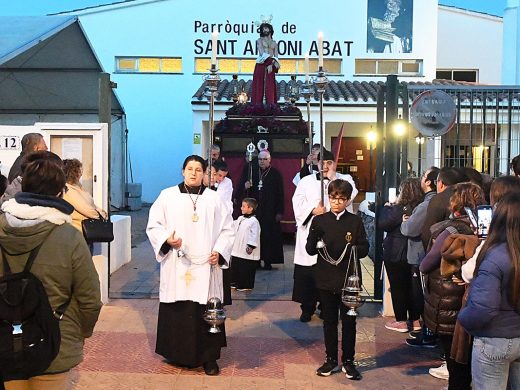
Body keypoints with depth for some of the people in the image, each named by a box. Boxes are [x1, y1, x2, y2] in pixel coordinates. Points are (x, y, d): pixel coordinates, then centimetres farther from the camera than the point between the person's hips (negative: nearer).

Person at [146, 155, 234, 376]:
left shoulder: (213, 199, 6)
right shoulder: (168, 196, 4)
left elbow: (227, 229, 8)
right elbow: (153, 225, 4)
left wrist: (219, 251, -6)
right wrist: (167, 240, -13)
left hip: (206, 266, 1)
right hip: (176, 266, 0)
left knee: (206, 312, 1)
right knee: (177, 312, 2)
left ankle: (208, 357, 11)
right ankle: (176, 353, 18)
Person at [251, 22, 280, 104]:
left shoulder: (274, 43, 17)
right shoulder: (259, 40, 8)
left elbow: (276, 56, 8)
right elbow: (262, 53, -7)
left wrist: (271, 64, -13)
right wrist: (272, 61, -17)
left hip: (271, 66, 3)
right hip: (261, 65, -2)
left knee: (270, 86, -4)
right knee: (259, 85, -6)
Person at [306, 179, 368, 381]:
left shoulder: (355, 221, 0)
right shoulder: (319, 221, 1)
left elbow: (364, 249, -1)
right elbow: (310, 250, -3)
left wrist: (351, 249, -22)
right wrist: (315, 242, -25)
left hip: (349, 279, -1)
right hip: (327, 279, 1)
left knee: (349, 321, 8)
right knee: (329, 321, 10)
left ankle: (348, 361, 19)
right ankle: (331, 359, 22)